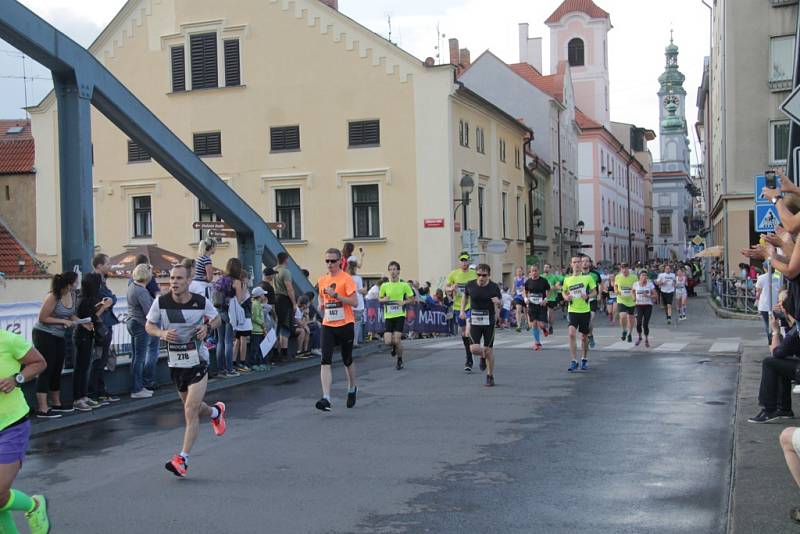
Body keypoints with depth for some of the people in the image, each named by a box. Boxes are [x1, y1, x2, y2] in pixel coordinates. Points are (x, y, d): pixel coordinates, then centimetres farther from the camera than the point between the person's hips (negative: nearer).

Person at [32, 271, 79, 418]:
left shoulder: (72, 294, 0)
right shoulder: (53, 297, -21)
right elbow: (42, 318, -19)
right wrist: (63, 321, -21)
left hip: (59, 336, 8)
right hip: (44, 335, -8)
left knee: (57, 370, 15)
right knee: (46, 370, -8)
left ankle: (56, 404, 28)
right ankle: (42, 409, -7)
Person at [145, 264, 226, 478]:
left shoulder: (201, 302, -10)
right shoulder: (161, 302, -8)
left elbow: (216, 318, 9)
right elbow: (149, 325, 4)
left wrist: (207, 327, -13)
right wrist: (162, 333, -17)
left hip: (198, 361, -3)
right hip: (175, 362, 3)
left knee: (190, 411, -12)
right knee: (192, 408, 19)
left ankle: (183, 459, -7)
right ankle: (215, 412, 53)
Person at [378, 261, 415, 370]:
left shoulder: (404, 285, -2)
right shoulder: (384, 286, 4)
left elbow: (412, 299, 6)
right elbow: (379, 298, 16)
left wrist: (404, 302, -13)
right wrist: (384, 299, -6)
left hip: (400, 315, -2)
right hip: (388, 316, 2)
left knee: (397, 340, -7)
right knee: (388, 341, -7)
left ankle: (399, 360, 17)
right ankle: (395, 346, 30)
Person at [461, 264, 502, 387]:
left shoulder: (494, 287, -9)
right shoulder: (470, 285, -5)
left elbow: (499, 306, 1)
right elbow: (465, 295, 16)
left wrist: (497, 302, -22)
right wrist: (462, 310, 5)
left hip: (489, 322, -1)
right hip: (474, 321, 1)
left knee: (488, 350, 2)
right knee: (474, 349, -11)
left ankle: (490, 377, 18)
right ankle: (483, 356, 26)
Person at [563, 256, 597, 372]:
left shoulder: (588, 277, -2)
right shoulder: (567, 279, 4)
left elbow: (595, 292, 4)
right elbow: (564, 292, 18)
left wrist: (588, 295, -17)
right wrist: (566, 297, -5)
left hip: (585, 311, 0)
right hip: (572, 311, 0)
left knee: (584, 337, 10)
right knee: (572, 334, -17)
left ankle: (585, 359, 31)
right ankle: (574, 361, -14)